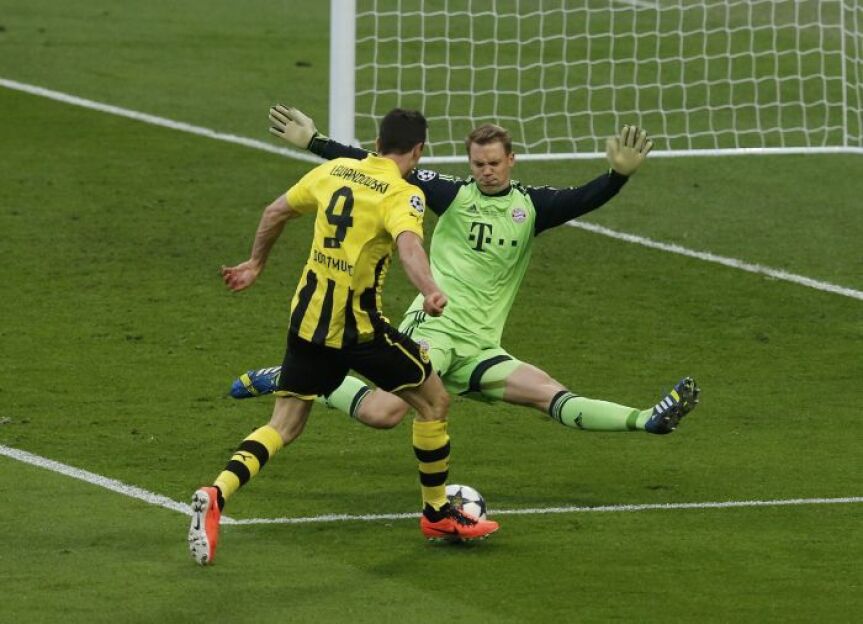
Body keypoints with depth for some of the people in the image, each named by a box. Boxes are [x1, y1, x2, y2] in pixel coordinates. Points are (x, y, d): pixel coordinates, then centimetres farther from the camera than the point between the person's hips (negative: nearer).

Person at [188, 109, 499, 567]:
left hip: (308, 318, 6)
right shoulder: (402, 194, -12)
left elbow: (275, 212, 19)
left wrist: (256, 264, 35)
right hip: (358, 327, -6)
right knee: (434, 401, 13)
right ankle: (438, 515, 23)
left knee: (283, 427, 10)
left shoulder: (332, 171, 8)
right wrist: (429, 291, -50)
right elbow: (408, 243, -33)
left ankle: (215, 496, -15)